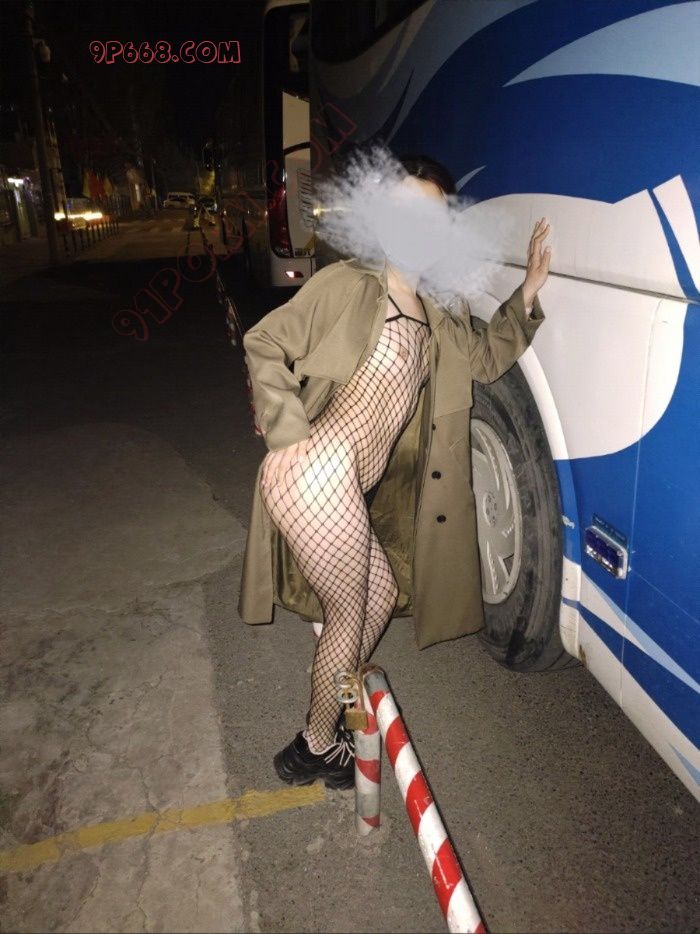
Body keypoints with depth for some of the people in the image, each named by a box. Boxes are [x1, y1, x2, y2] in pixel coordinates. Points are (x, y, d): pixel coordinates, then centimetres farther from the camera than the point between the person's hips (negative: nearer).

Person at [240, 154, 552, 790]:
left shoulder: (429, 309, 14)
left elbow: (483, 361, 24)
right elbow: (264, 342, -7)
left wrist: (527, 296, 13)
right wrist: (288, 432, -15)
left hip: (341, 485, 9)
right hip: (318, 474, -9)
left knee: (381, 593, 21)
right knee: (351, 613, 4)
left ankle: (332, 712, 42)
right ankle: (316, 749, 27)